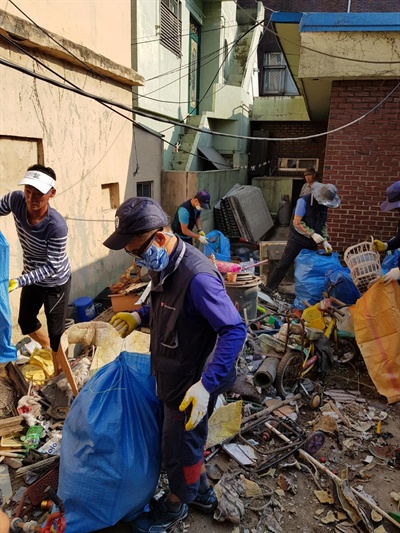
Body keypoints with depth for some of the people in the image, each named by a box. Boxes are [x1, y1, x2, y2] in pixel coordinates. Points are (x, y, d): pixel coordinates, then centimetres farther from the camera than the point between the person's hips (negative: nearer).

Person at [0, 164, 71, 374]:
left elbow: (52, 267, -27)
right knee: (26, 320, 24)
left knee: (56, 331, 8)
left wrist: (19, 281, -34)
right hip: (32, 275, 6)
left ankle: (58, 374, 31)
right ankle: (47, 348, 53)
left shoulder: (57, 227, -35)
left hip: (55, 282, -6)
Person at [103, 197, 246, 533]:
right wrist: (140, 316, 0)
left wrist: (206, 385, -35)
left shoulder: (197, 277, -33)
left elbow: (235, 330, -31)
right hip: (173, 376, 9)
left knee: (179, 447, 16)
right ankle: (201, 492, 53)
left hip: (191, 383, -8)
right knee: (187, 440, 27)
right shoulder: (164, 266, -3)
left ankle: (176, 505, 46)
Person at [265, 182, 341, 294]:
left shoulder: (324, 205, 2)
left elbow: (323, 224, 9)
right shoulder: (304, 201, -19)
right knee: (284, 264, -4)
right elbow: (297, 223, -21)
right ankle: (270, 288, 4)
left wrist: (325, 241, -3)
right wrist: (312, 234, -25)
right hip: (297, 239, -6)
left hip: (312, 241, 6)